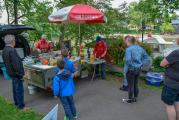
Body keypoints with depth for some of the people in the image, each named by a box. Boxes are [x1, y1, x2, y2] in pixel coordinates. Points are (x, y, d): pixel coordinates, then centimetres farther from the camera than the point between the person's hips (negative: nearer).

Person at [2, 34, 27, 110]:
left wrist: (9, 70, 21)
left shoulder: (4, 50, 6)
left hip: (11, 72, 10)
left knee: (15, 89, 21)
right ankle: (21, 106, 13)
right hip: (16, 73, -10)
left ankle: (16, 102, 36)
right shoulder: (12, 50, -25)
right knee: (19, 90, 2)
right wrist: (20, 73, -19)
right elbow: (16, 64, -27)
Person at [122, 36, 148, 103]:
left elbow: (128, 60, -30)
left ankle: (130, 99, 19)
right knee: (136, 84, 17)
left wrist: (126, 69, -16)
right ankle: (135, 98, 30)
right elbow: (145, 55, 18)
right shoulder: (139, 48, 4)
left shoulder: (128, 49, -19)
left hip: (131, 69, -7)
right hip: (138, 69, 7)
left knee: (130, 85, 6)